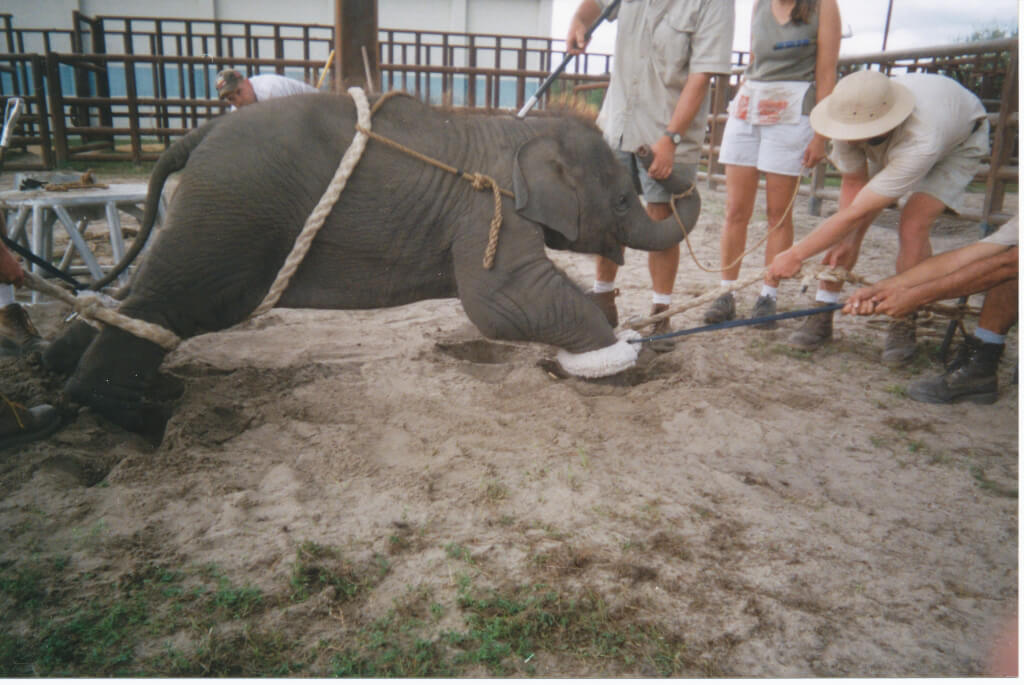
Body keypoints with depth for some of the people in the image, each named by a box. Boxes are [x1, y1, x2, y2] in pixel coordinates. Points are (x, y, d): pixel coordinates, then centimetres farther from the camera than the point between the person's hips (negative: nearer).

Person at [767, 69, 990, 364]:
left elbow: (855, 214, -45)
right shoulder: (852, 117, -33)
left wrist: (796, 254, -41)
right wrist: (848, 240, -27)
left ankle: (904, 326, -8)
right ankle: (822, 316, -5)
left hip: (960, 141, -4)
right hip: (891, 144, 5)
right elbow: (854, 184, -18)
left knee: (913, 225, -26)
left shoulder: (920, 142, -47)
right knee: (847, 228, -13)